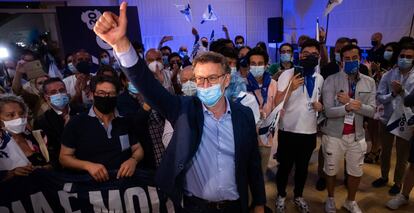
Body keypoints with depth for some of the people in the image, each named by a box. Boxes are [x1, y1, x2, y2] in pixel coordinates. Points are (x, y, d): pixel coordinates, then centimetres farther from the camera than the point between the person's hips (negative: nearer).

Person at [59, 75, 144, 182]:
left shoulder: (126, 122, 9)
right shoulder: (76, 123, 1)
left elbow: (138, 149, 14)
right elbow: (64, 157, 4)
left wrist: (133, 160, -9)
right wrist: (87, 165, -15)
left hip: (125, 180, 2)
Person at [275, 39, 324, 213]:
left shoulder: (320, 79, 7)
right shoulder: (288, 74, -9)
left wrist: (320, 105, -2)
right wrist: (291, 87, -31)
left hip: (310, 131, 4)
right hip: (289, 130, -4)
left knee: (303, 167, 18)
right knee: (285, 166, 10)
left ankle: (298, 196, 39)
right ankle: (281, 196, 32)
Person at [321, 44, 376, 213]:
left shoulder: (369, 82, 1)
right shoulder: (331, 80, -11)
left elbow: (371, 111, -8)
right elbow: (328, 111, -17)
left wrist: (350, 101, -20)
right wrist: (348, 107, -33)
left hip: (357, 135, 3)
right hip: (334, 134, -3)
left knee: (356, 172, 17)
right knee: (331, 171, 15)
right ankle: (330, 199, 39)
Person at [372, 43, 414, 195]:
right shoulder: (388, 75, -3)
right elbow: (379, 98, -7)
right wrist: (393, 94, -23)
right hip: (387, 120, 2)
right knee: (385, 152, 18)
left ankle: (397, 182, 33)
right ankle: (384, 177, 38)